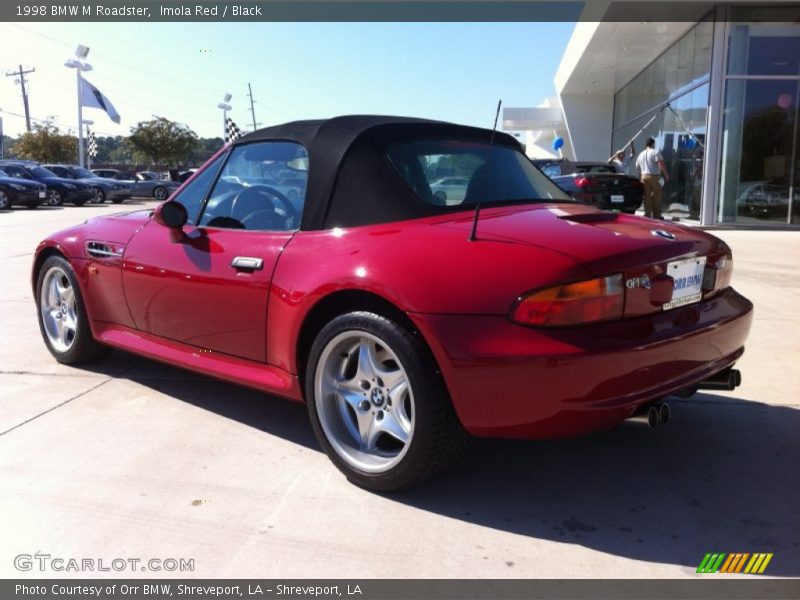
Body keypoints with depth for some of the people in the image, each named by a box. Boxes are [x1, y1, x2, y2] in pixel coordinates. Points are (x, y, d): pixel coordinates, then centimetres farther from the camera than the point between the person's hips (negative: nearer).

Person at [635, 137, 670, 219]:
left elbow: (637, 168, 21)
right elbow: (661, 164, -13)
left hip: (643, 177, 5)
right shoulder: (655, 152, -2)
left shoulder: (641, 155, 17)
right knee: (656, 195, 2)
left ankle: (647, 214, 4)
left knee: (647, 196, 6)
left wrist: (640, 179, 27)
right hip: (654, 176, -5)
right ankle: (656, 215, 3)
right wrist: (666, 175, -8)